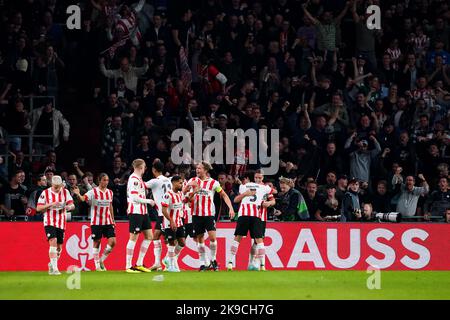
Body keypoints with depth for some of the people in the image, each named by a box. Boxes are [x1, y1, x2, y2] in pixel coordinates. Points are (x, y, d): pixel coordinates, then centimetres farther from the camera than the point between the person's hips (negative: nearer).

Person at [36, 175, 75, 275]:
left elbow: (72, 205, -3)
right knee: (53, 242, -21)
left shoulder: (65, 192, 3)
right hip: (49, 222, -4)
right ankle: (54, 268, -24)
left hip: (61, 223, 4)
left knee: (59, 247, 10)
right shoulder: (45, 193, -4)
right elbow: (38, 208, -4)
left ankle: (51, 266, 33)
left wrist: (69, 206, -28)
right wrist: (50, 204, -18)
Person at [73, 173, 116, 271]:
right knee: (97, 242, 1)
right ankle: (97, 265, 11)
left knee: (112, 241, -7)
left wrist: (113, 220, 19)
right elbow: (83, 198, -24)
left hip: (108, 221, 4)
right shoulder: (93, 192, -8)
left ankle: (102, 260, 11)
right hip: (96, 222, -4)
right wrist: (78, 194, -45)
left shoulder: (110, 192, 8)